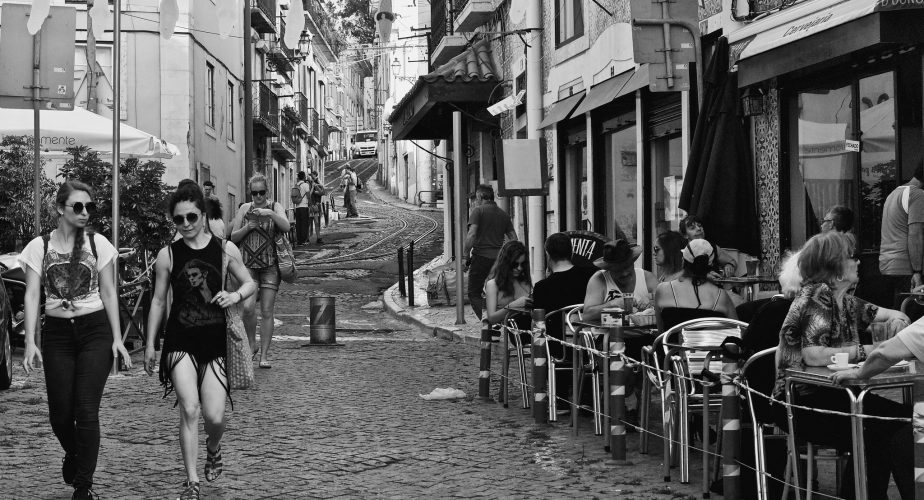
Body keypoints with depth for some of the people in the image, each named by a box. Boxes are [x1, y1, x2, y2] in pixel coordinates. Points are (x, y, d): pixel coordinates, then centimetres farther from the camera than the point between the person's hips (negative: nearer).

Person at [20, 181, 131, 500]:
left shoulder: (98, 244, 2)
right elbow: (32, 296, -1)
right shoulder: (39, 246, 2)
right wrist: (30, 342, -10)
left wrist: (117, 338, -1)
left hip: (95, 330, -1)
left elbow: (108, 293, 5)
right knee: (60, 413, 2)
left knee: (87, 410, -9)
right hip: (57, 333, 1)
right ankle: (73, 455, 36)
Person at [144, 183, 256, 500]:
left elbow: (250, 284, 10)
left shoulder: (225, 249, 0)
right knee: (189, 409, -15)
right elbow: (158, 301, 7)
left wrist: (236, 295, -13)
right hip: (180, 343, 0)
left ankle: (213, 449, 34)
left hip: (215, 342, 1)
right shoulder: (167, 255, 0)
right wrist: (150, 345, 7)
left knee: (215, 417, -3)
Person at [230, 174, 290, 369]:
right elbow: (233, 237, 9)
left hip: (270, 265, -1)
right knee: (248, 307, -16)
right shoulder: (244, 209, 8)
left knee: (267, 311, -3)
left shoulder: (275, 207, 4)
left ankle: (264, 355, 4)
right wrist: (247, 228, -9)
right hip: (248, 265, 1)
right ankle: (251, 344, 8)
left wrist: (270, 213, -26)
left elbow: (286, 227, -14)